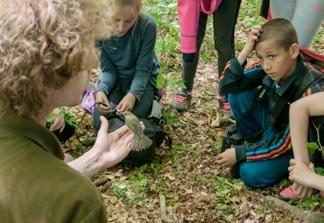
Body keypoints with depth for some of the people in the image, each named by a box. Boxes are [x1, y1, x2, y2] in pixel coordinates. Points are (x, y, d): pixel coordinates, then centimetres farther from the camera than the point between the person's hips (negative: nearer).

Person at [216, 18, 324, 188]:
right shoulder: (269, 68, -19)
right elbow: (227, 86, -16)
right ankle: (252, 139, 7)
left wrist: (240, 153, -24)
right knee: (237, 94, -13)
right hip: (274, 124, 6)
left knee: (251, 173, -26)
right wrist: (245, 52, -32)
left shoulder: (310, 91, -34)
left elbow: (285, 143, -28)